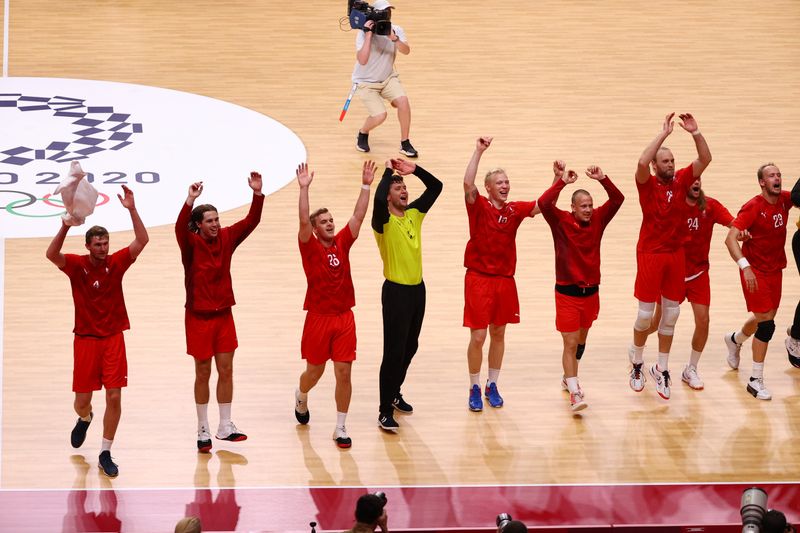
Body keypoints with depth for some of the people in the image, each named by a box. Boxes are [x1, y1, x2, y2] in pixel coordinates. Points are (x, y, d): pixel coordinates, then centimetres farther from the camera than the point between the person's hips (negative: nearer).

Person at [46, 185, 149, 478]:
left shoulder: (116, 263, -2)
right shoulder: (76, 265, -6)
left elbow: (142, 241, -12)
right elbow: (51, 254, -24)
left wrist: (132, 210, -23)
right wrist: (65, 227, -39)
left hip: (113, 338, 1)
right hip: (86, 339, -1)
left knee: (114, 396, -7)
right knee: (82, 401, 4)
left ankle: (105, 454, 4)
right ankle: (84, 419, 43)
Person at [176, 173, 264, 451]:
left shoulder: (226, 238, 0)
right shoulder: (191, 243, -12)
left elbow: (251, 222, -5)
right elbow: (180, 228, -32)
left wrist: (257, 194, -19)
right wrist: (190, 200, -45)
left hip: (224, 315, 4)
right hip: (199, 316, -4)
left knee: (226, 370, 7)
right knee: (203, 373, 4)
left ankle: (225, 427, 17)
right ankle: (203, 430, 15)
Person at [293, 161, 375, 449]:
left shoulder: (342, 243, 5)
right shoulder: (310, 247, -5)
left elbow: (358, 216, -1)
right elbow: (303, 221, -21)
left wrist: (366, 186, -9)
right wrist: (304, 188, -29)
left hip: (344, 318, 2)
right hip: (318, 317, -2)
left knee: (344, 372, -2)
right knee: (315, 371, 12)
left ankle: (340, 428, 5)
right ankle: (301, 397, 46)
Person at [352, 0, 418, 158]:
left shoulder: (396, 30, -9)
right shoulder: (363, 33, -22)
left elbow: (406, 51, -24)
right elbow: (362, 60, -35)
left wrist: (394, 38, -41)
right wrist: (369, 34, -37)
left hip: (388, 77, 4)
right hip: (366, 82, -4)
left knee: (403, 101, -21)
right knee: (379, 116, -18)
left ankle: (405, 144, -4)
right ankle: (363, 133, 18)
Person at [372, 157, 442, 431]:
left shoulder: (414, 213, 6)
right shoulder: (385, 221, -13)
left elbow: (436, 187, 8)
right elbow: (378, 198, -35)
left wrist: (414, 170, -5)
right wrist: (388, 172, -20)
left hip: (417, 289, 7)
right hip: (396, 291, -7)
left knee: (410, 348, 17)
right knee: (394, 352, -7)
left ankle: (394, 394, 36)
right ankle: (385, 411, -1)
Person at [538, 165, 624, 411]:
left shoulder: (598, 219, -1)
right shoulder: (561, 221, -10)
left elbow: (617, 199, -10)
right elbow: (543, 204, -27)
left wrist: (602, 179, -22)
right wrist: (562, 181, -28)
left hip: (591, 291, 5)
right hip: (567, 292, -5)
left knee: (581, 340, 19)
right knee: (570, 343, -8)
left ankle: (569, 378, 39)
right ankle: (574, 393, -10)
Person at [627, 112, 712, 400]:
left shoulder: (681, 180, 3)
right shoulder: (647, 183, -8)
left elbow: (705, 159, -6)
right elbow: (642, 162, -29)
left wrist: (695, 132, -20)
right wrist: (664, 133, -29)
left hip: (676, 254, 4)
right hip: (650, 254, -4)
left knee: (671, 315, 7)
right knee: (645, 314, 1)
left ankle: (661, 369, 17)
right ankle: (637, 359, 25)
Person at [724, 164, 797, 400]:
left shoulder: (785, 200, -3)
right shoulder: (753, 207, -20)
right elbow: (730, 238, -25)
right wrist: (745, 267, -36)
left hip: (775, 269, 7)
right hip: (755, 271, -7)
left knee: (766, 317, 19)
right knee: (766, 323, -12)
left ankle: (735, 340, 50)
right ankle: (756, 380, -4)